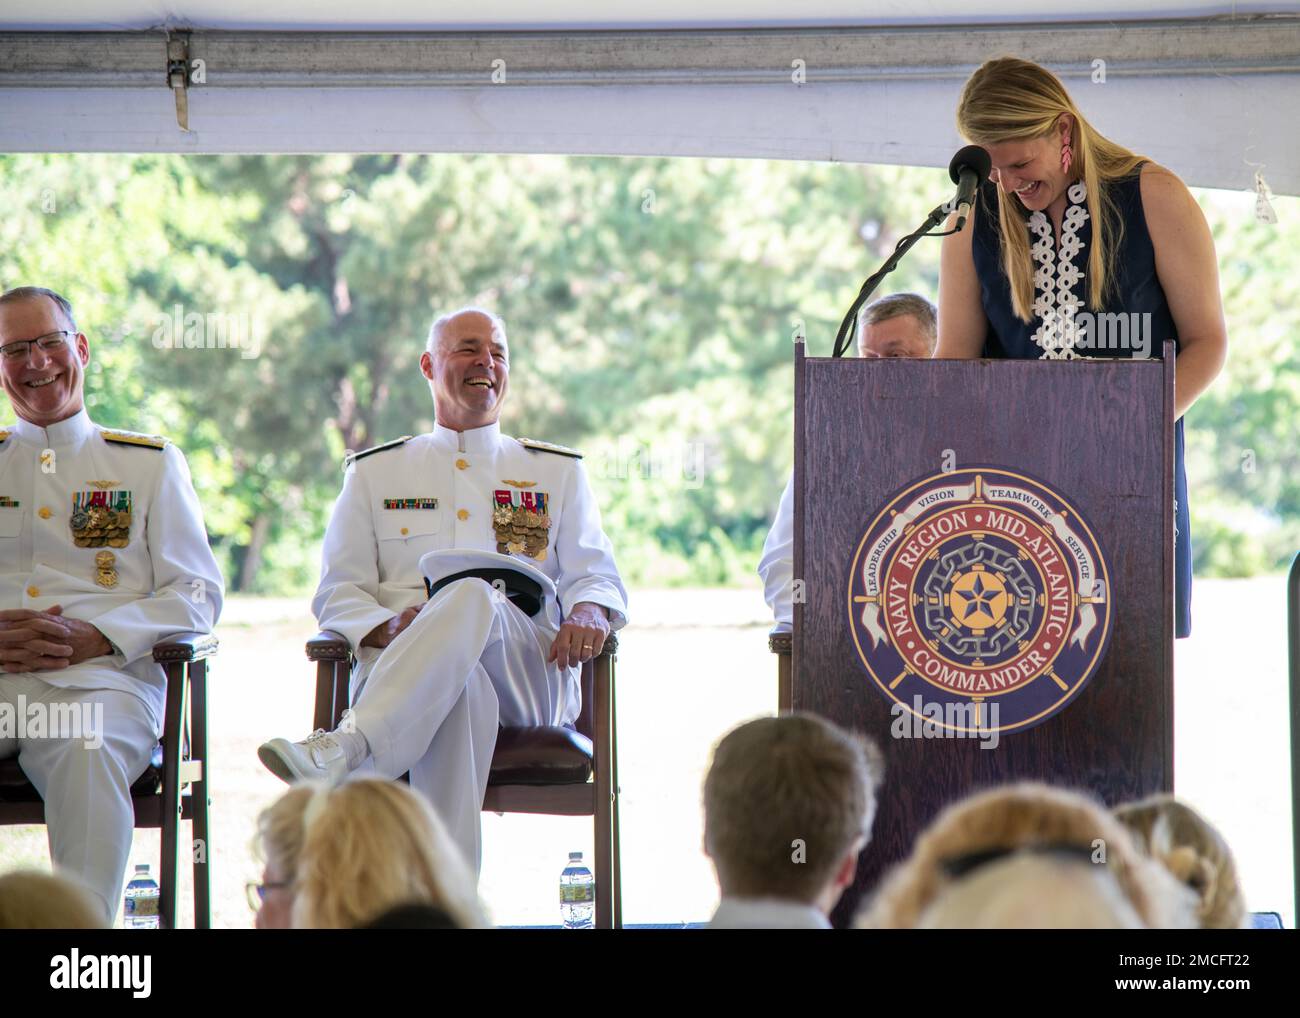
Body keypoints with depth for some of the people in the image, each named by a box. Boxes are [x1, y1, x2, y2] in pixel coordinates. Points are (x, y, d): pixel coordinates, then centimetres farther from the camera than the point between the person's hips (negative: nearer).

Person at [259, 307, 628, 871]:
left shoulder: (557, 472, 29)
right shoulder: (376, 472, 26)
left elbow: (596, 575, 19)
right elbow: (338, 592, 16)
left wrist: (589, 613, -9)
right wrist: (388, 628, -10)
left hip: (528, 672, 0)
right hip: (399, 661, 0)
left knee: (472, 597, -38)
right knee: (461, 682, -41)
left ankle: (350, 747, -57)